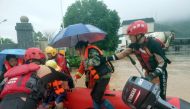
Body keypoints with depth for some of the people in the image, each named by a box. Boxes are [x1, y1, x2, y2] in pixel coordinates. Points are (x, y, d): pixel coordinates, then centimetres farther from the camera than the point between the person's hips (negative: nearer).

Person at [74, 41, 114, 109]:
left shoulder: (91, 50, -13)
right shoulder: (85, 54, 15)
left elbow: (96, 61, -31)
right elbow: (83, 67, 22)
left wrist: (85, 60, -18)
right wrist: (77, 76, 14)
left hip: (103, 76, -10)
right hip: (98, 77, 10)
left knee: (97, 98, -9)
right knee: (94, 96, 18)